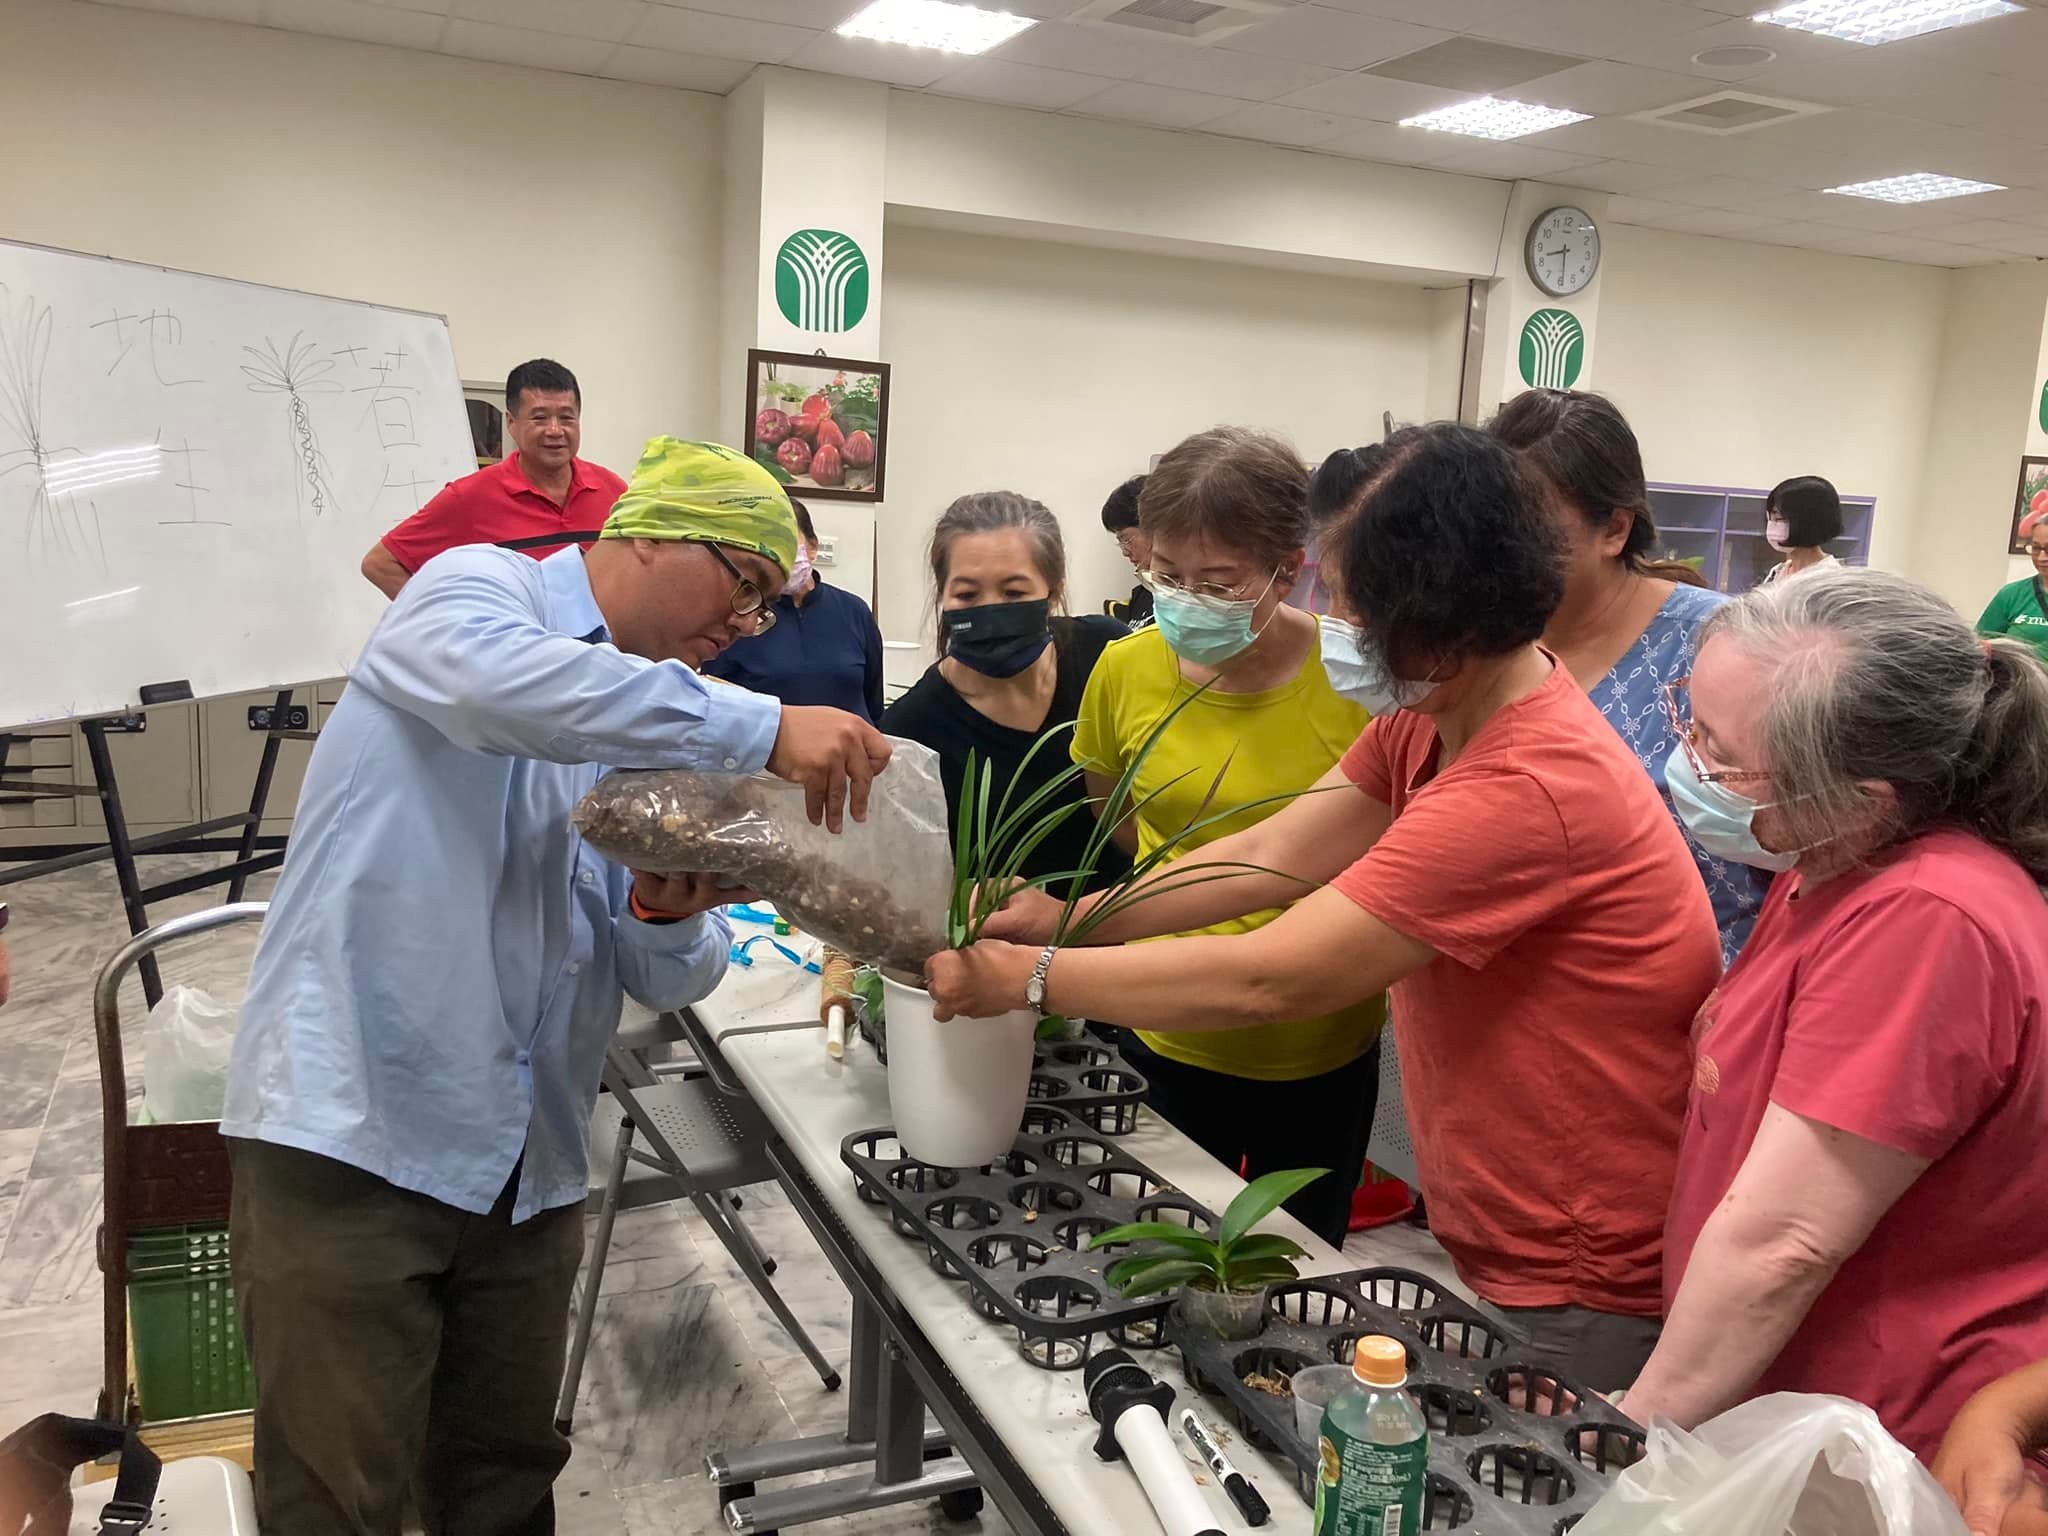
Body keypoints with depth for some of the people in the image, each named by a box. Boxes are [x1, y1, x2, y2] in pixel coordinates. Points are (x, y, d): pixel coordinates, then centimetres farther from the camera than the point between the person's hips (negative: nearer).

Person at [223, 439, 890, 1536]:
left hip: (526, 1171, 7)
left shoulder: (663, 728, 15)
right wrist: (763, 729, -33)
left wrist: (668, 910, -12)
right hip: (352, 1134, -6)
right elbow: (491, 676, -31)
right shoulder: (476, 588, -3)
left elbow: (668, 978, 12)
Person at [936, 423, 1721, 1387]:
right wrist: (1068, 918, -8)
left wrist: (1027, 976, -19)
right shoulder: (1431, 715, -2)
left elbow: (1266, 979, -29)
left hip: (1583, 1290, -8)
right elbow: (1276, 855, 0)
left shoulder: (1527, 790, -32)